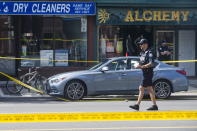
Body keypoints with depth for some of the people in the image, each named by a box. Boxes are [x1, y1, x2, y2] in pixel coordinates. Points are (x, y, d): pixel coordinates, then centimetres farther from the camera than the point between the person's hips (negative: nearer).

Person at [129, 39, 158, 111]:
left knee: (141, 88, -8)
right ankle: (154, 105, 8)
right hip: (145, 73, 10)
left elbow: (151, 64, -22)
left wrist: (142, 66, -23)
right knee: (150, 89, 8)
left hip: (148, 73, -10)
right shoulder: (142, 53, 16)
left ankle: (137, 105, -4)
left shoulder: (149, 53, -14)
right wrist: (138, 65, 7)